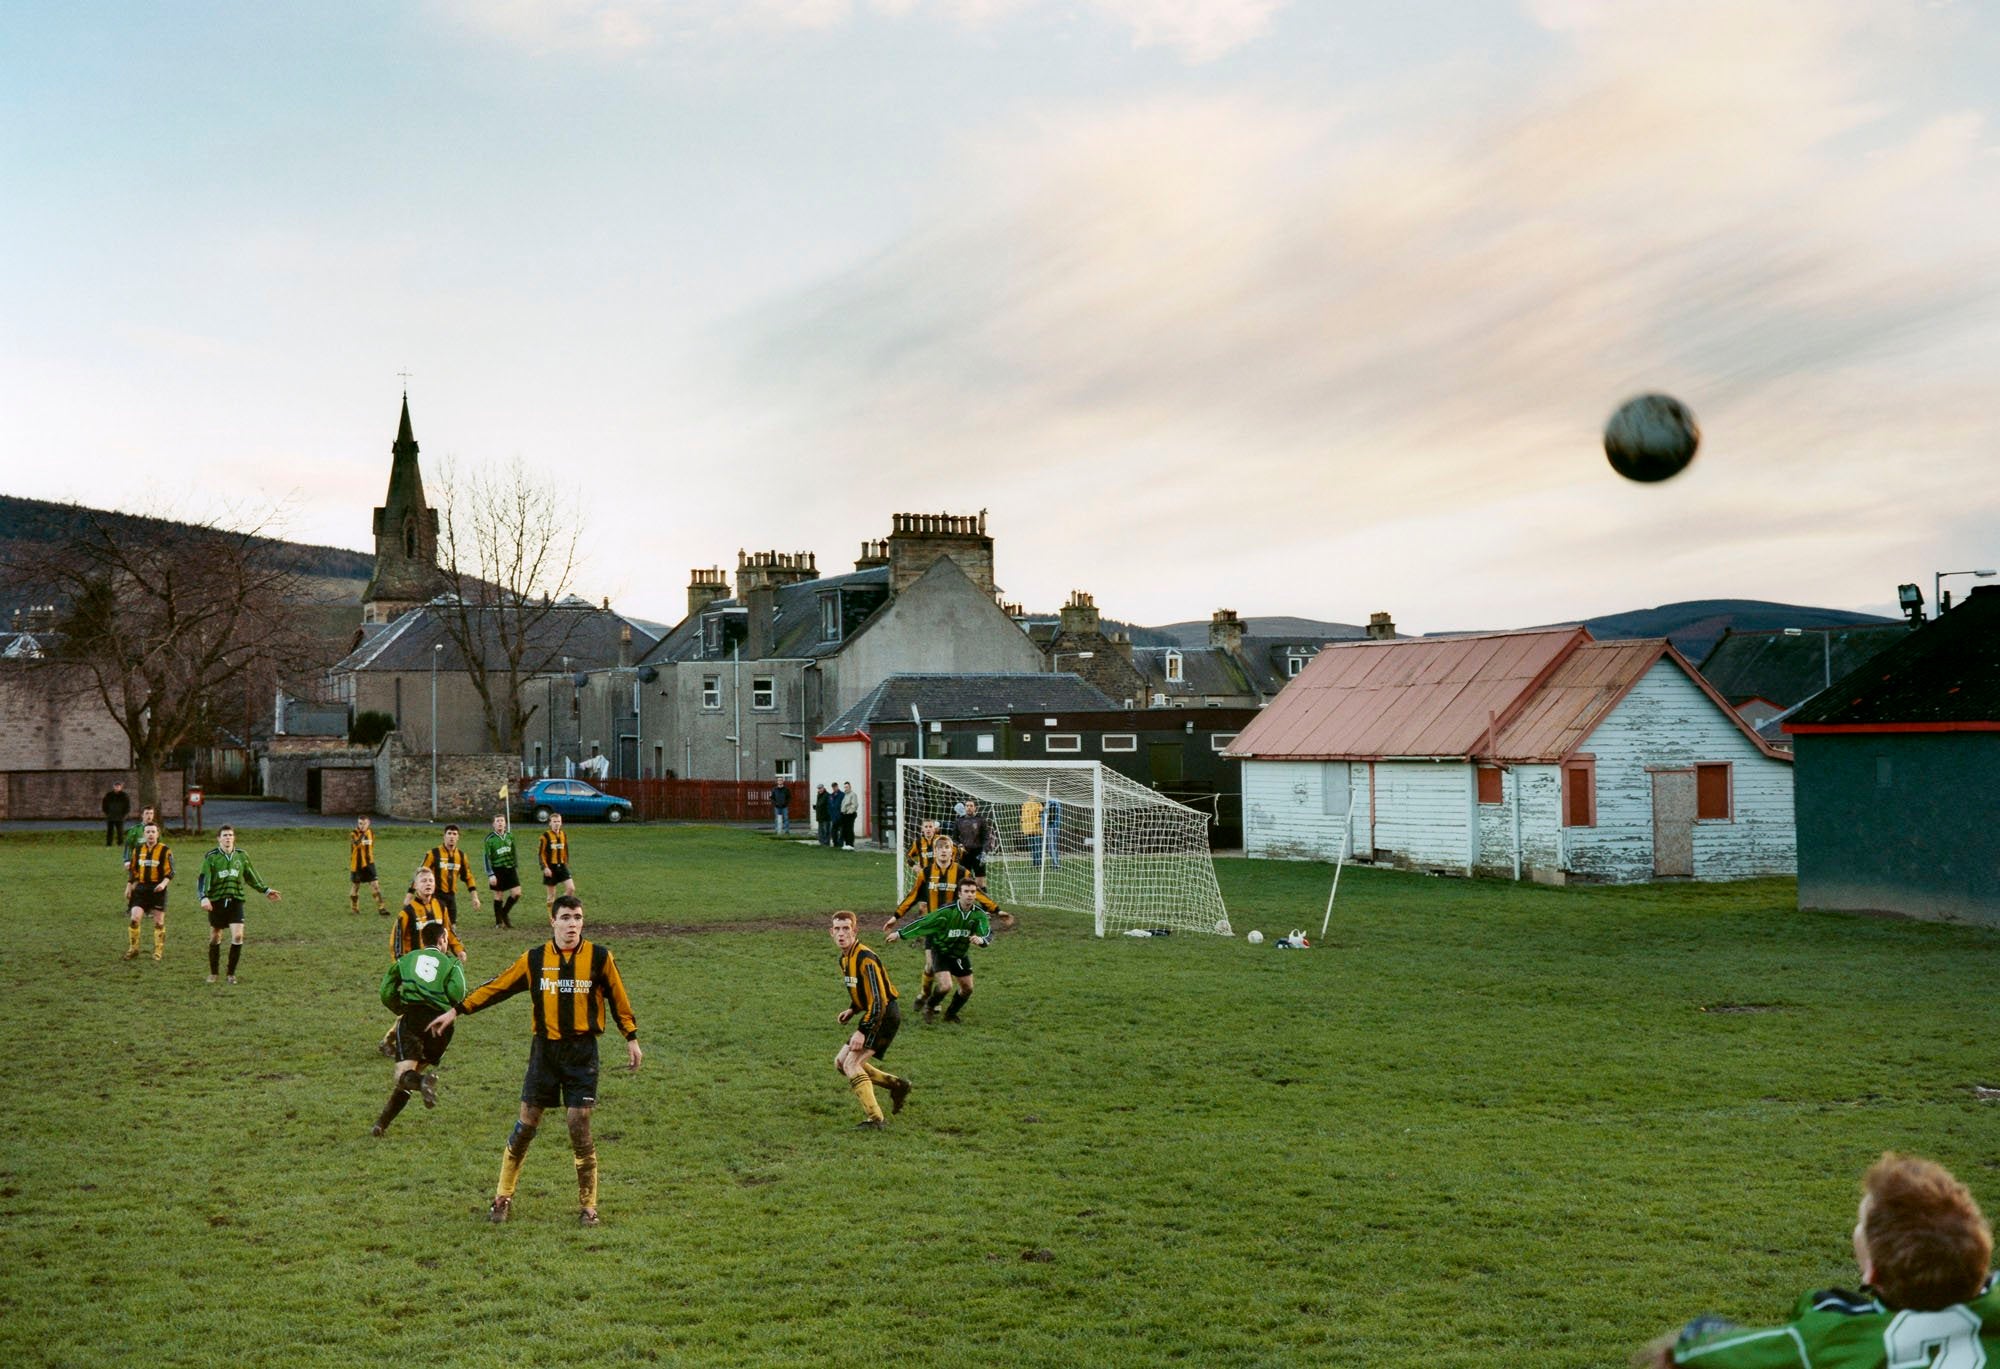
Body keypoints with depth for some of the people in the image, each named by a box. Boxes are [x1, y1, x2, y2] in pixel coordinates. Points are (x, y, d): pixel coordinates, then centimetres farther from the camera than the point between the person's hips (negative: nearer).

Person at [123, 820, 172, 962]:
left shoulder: (165, 851, -5)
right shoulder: (138, 850, 7)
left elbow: (170, 872, -7)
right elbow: (133, 870, 17)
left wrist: (163, 883, -24)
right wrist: (129, 887, 16)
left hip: (157, 889, -3)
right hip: (141, 889, 3)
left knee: (159, 921, 4)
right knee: (135, 918, -7)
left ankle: (159, 952, 14)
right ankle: (133, 949, 7)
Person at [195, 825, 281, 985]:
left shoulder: (241, 856, 7)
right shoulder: (211, 857, -3)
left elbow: (251, 877, 19)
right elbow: (203, 879, -9)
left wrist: (266, 890, 19)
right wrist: (204, 897, -23)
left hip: (236, 901, 1)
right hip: (216, 901, -1)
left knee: (237, 936, -12)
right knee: (215, 937, 7)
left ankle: (231, 973, 1)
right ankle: (213, 973, 23)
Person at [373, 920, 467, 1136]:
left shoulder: (406, 959, 20)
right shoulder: (451, 963, 14)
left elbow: (387, 994, 14)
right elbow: (457, 994, -5)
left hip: (412, 1018, -1)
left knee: (402, 1074, -10)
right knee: (414, 1070, 16)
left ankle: (423, 1082, -46)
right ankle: (382, 1123, 14)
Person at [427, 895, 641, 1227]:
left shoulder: (599, 957, -3)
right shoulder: (535, 959, 1)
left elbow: (618, 998, 6)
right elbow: (497, 987, 6)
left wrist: (632, 1039, 8)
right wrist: (456, 1011, 5)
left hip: (582, 1053, -1)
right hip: (545, 1050, 1)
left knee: (579, 1128, -4)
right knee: (527, 1124, 3)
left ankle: (587, 1205, 9)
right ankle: (503, 1197, 17)